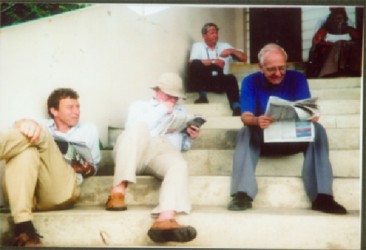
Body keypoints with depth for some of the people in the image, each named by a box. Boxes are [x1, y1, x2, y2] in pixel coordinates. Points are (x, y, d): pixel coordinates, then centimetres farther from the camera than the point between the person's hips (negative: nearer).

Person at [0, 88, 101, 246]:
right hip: (23, 190, 1)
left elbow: (94, 167, 38)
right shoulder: (43, 125, 31)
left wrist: (86, 169, 10)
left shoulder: (89, 129, 34)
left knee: (40, 134, -22)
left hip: (61, 192, -1)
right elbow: (19, 126, 7)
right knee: (26, 151, -35)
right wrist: (26, 122, -20)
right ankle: (23, 227, -50)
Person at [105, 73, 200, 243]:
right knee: (138, 127, -36)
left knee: (179, 165, -36)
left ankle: (165, 220, -64)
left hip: (166, 150, 2)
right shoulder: (139, 106, 27)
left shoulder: (181, 112, 36)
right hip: (137, 152, -2)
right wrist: (162, 110, 6)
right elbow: (134, 126, 3)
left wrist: (190, 137, 6)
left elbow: (183, 146, 30)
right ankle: (118, 191, -44)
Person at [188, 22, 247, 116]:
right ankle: (203, 96, -21)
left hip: (221, 81, 1)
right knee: (195, 65, -29)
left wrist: (232, 51, -3)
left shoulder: (225, 46, 20)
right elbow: (192, 62, -10)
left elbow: (244, 58, 16)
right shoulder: (197, 46, 11)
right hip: (204, 81, -1)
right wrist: (213, 61, -16)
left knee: (231, 78, -33)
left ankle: (237, 109, -40)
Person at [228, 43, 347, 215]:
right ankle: (243, 194, -40)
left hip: (294, 139, 1)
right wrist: (257, 121, -42)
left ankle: (322, 196, -33)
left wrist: (311, 116, -39)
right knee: (245, 133, -30)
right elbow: (245, 116, -18)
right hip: (263, 140, -1)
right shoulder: (250, 82, -6)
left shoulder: (297, 79, -4)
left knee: (317, 130, -26)